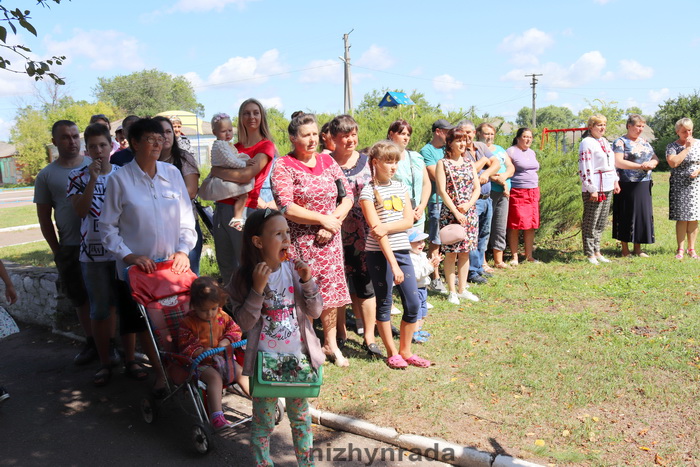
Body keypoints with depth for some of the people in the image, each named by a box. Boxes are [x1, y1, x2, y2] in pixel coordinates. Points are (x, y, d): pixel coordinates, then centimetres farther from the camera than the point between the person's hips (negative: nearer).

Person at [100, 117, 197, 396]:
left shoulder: (172, 173, 2)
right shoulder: (119, 179, -5)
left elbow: (186, 217, 4)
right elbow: (108, 227, -2)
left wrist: (183, 250, -7)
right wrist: (128, 255, -13)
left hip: (173, 264, 2)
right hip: (137, 266, -1)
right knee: (145, 325, 7)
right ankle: (160, 373, 25)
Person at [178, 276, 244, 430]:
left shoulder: (222, 316, 4)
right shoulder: (188, 323, -9)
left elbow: (235, 330, 11)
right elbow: (184, 347, -10)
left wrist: (225, 341, -9)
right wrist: (202, 351, -24)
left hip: (222, 357, 5)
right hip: (201, 363, -5)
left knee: (241, 372, -9)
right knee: (215, 377, -31)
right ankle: (216, 416, -36)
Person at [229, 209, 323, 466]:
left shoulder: (295, 269, -5)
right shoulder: (244, 277, -10)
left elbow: (315, 312, -3)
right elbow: (244, 322, -14)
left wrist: (307, 282, -17)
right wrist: (258, 288, -24)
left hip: (299, 357, 2)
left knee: (300, 415, 18)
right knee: (263, 419, 11)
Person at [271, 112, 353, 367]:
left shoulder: (327, 161, 9)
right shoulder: (283, 166, -6)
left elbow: (348, 196, 7)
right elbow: (286, 208, -16)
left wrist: (333, 221, -9)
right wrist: (323, 219, -14)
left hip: (329, 240, 5)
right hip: (299, 241, -4)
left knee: (331, 289, 10)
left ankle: (330, 343, 25)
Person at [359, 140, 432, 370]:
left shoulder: (401, 187, 10)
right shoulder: (368, 192, -7)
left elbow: (409, 221, 1)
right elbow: (376, 229, -15)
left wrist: (387, 227, -20)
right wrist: (392, 263, -21)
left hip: (402, 251, 5)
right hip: (379, 254, -5)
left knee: (414, 303, 5)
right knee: (384, 304, 6)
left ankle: (406, 351, 21)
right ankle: (392, 353, 21)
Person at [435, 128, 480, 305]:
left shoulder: (469, 163, 12)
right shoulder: (443, 163, -3)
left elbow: (477, 188, 9)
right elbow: (442, 191, -9)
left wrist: (468, 205, -9)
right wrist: (456, 212, -15)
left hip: (469, 213, 5)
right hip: (450, 213, -5)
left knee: (465, 252, 9)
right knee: (450, 253, -1)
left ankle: (462, 289, 18)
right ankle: (452, 292, 8)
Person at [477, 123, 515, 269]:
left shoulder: (500, 149, 23)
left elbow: (511, 167, 15)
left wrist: (505, 175, -8)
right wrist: (500, 181, -14)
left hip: (503, 192, 7)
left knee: (500, 228, 8)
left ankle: (498, 261, 16)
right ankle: (482, 262, -1)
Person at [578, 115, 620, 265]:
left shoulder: (605, 142, 16)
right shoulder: (586, 143, -11)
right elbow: (585, 168, -17)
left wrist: (615, 181, 17)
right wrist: (592, 189, -19)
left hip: (608, 188, 9)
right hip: (594, 189, -9)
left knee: (601, 222, 13)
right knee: (590, 222, -3)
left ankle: (597, 251, 21)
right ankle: (590, 254, 4)